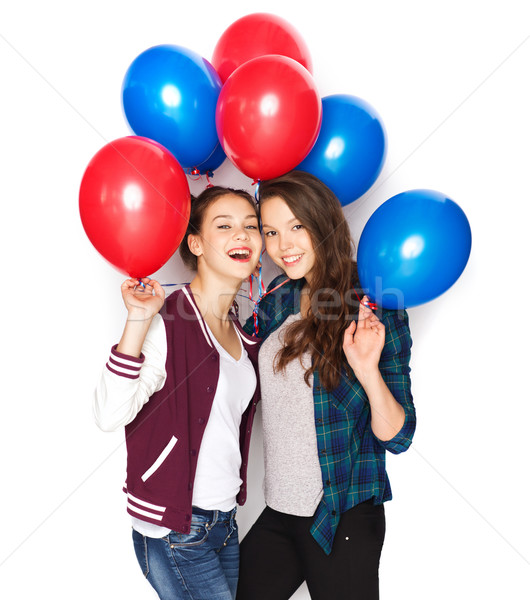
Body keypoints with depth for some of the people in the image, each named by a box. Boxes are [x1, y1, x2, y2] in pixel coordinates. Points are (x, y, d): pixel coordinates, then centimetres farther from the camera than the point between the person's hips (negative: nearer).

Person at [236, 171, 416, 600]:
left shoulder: (373, 308, -13)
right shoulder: (279, 300, 2)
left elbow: (397, 437, -14)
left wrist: (368, 371, -32)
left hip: (342, 520, -6)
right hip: (278, 512, 6)